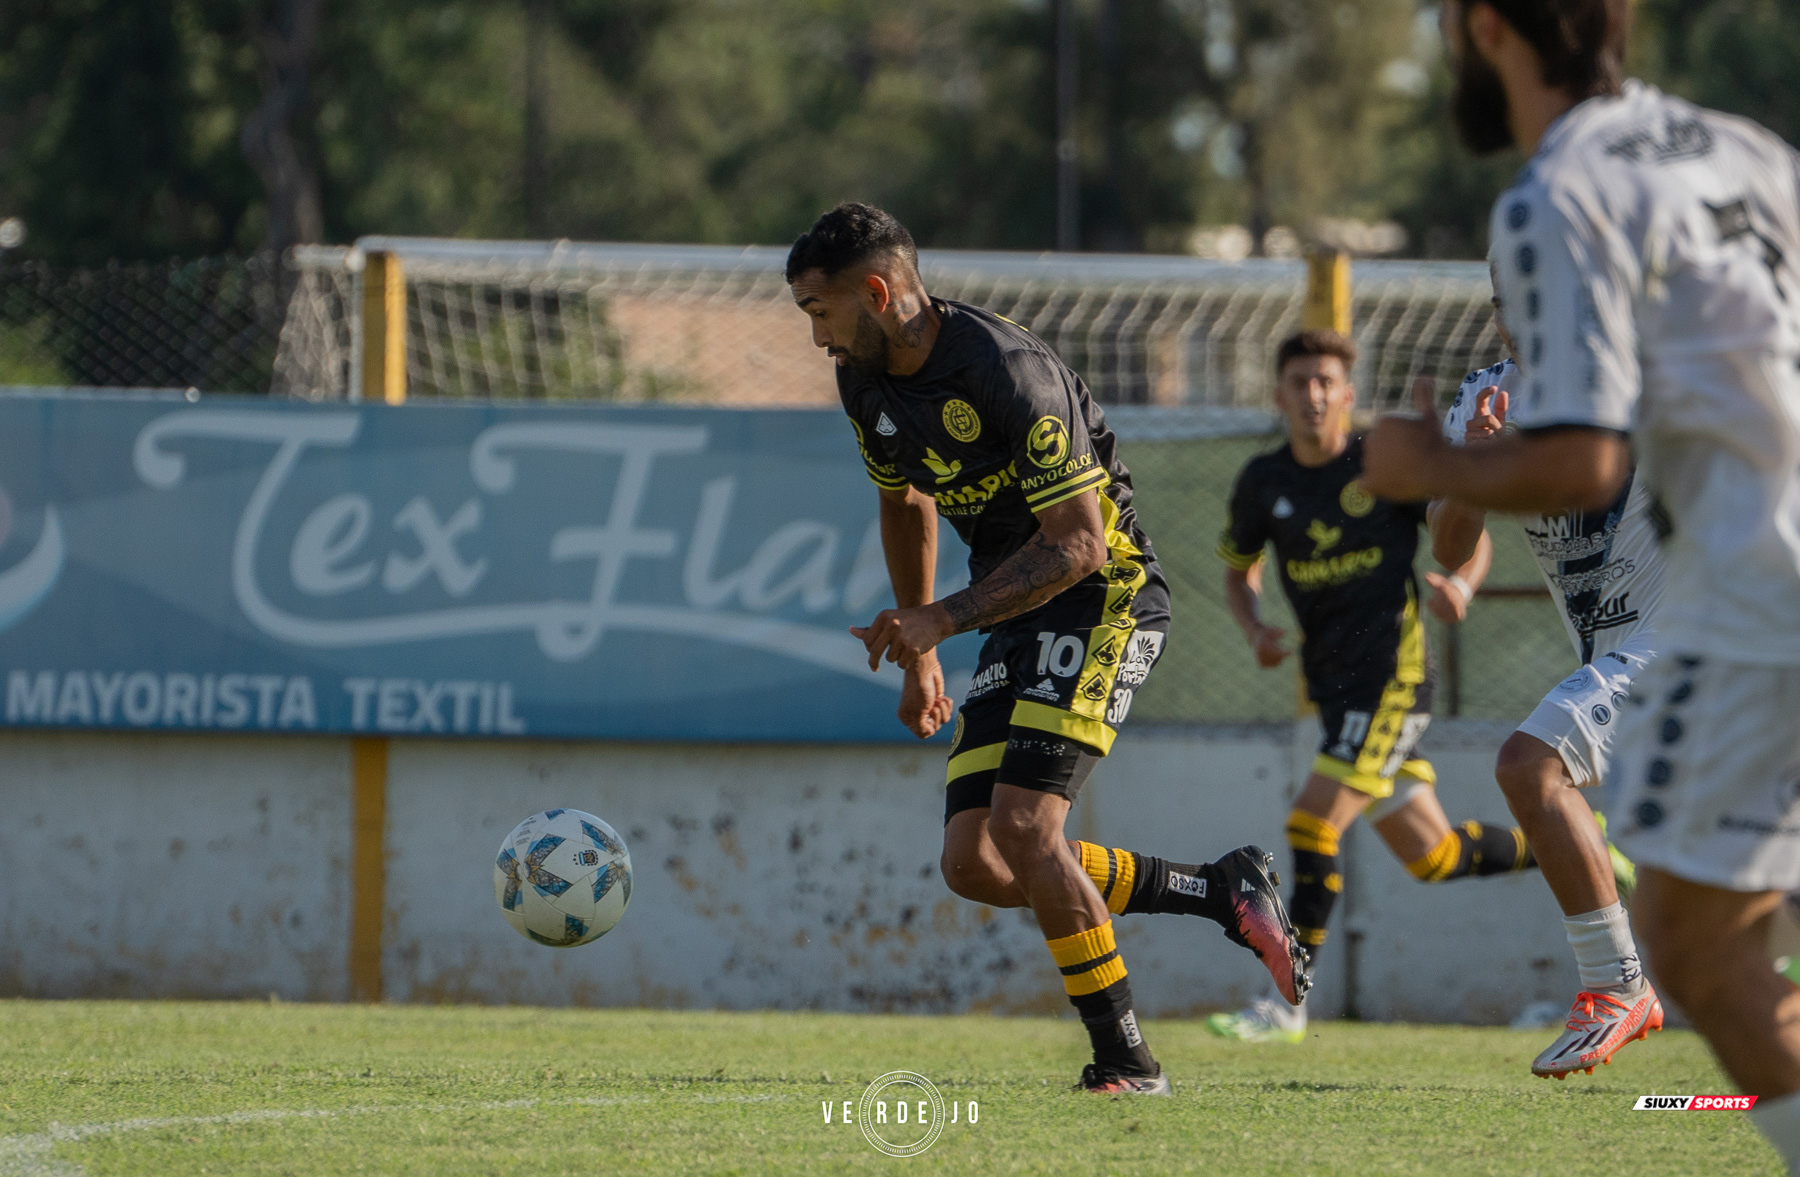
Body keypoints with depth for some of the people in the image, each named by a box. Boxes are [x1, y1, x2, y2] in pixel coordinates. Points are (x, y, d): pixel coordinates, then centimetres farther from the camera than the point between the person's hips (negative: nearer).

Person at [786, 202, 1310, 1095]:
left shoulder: (1008, 372, -24)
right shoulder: (868, 384, 3)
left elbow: (1079, 545, -24)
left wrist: (943, 619, -29)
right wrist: (919, 657, 24)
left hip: (1104, 598, -9)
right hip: (1017, 621, 9)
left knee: (1022, 824, -23)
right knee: (974, 866, -3)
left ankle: (1125, 1060, -13)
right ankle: (1223, 892, 11)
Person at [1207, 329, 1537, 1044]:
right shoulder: (1264, 482, 6)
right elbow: (1238, 573, 19)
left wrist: (1458, 586, -19)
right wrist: (1254, 631, -2)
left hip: (1392, 672, -6)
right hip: (1331, 683, 6)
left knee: (1313, 825, -16)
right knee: (1431, 858, 10)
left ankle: (1286, 1004, -10)